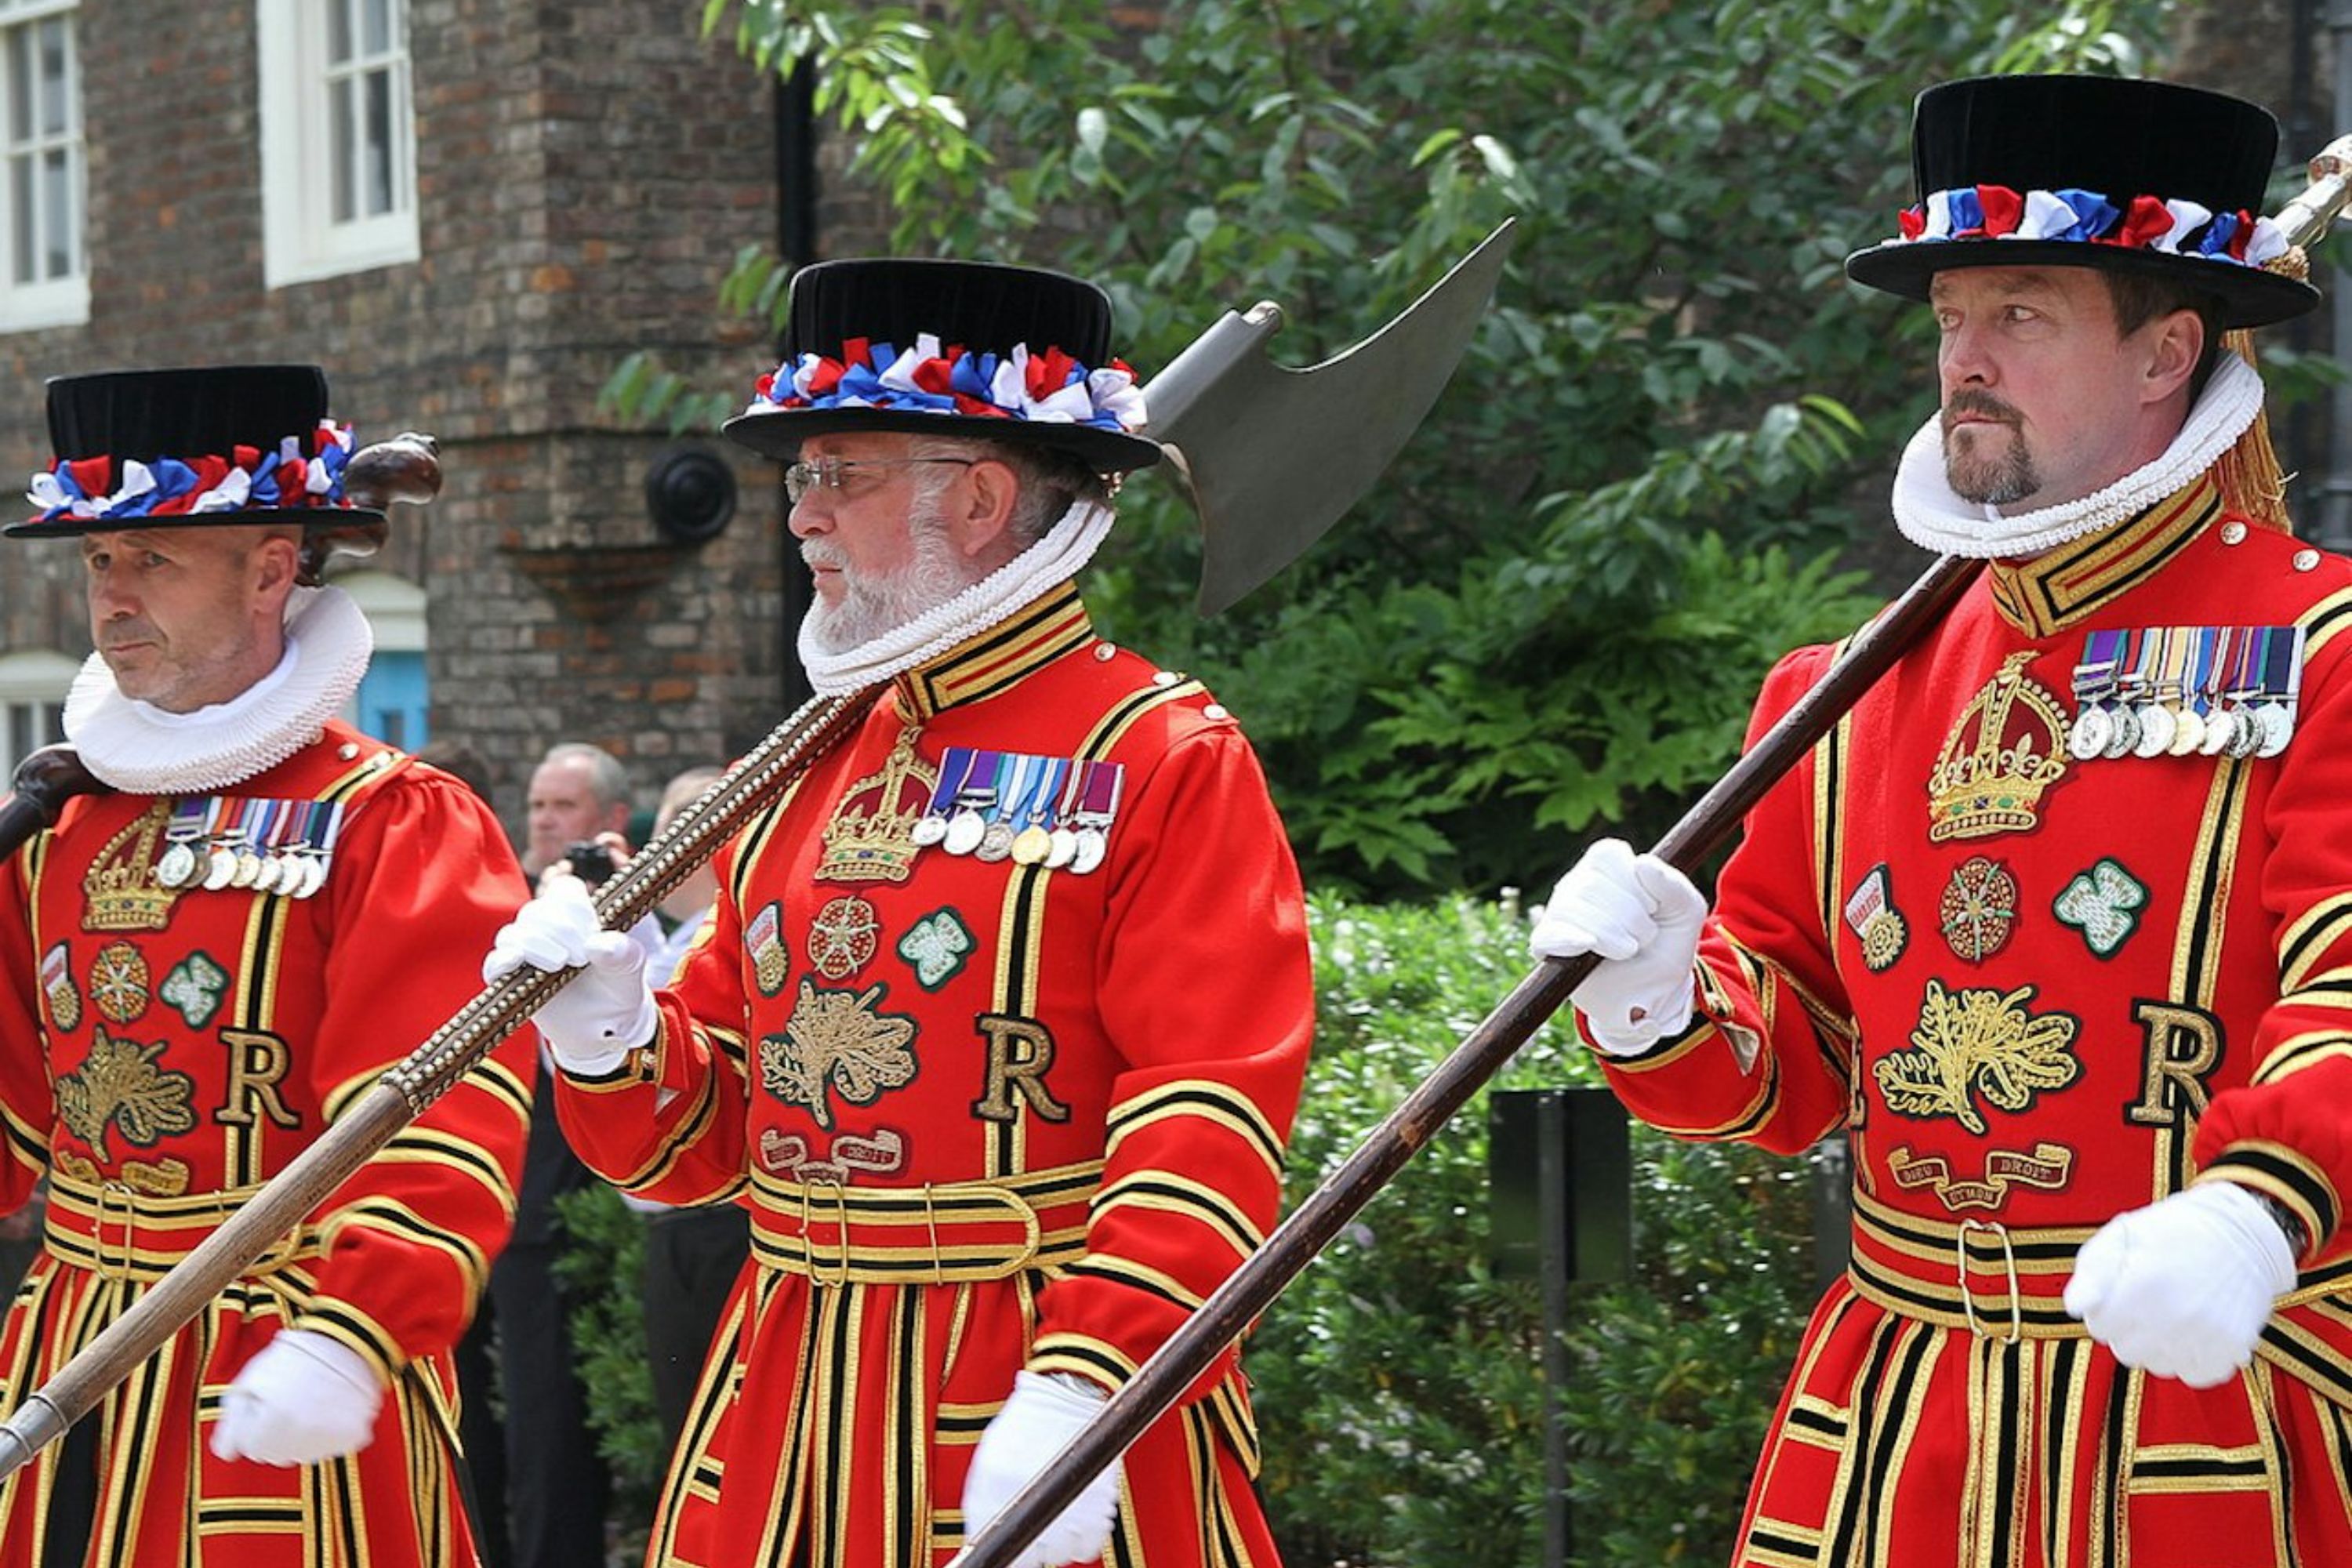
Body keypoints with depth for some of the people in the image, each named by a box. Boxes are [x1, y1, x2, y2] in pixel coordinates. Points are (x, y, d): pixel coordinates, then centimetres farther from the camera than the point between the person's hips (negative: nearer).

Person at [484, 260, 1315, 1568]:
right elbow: (708, 1137, 16)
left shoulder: (1171, 762, -7)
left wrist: (1083, 1390, -25)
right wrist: (608, 1034, -4)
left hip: (1059, 1429, -6)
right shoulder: (805, 778, 13)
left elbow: (1209, 1128, -16)